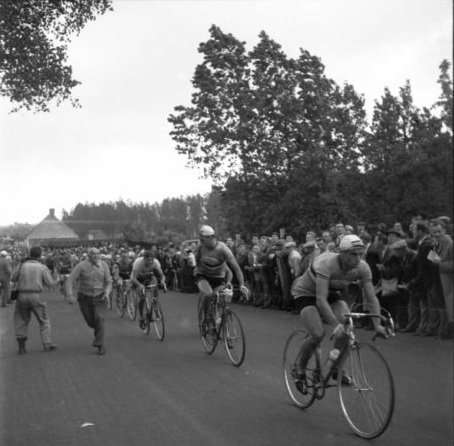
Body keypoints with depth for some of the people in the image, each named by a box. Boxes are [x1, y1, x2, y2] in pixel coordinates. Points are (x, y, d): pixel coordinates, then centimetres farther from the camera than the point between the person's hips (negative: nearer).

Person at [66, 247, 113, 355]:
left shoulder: (104, 265, -4)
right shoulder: (81, 266, -12)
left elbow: (108, 282, 1)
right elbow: (70, 281, -15)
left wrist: (107, 292, -18)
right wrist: (70, 295, -29)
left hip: (100, 297, 0)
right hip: (85, 298, 0)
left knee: (99, 318, -21)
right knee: (91, 322, 9)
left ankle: (100, 345, -14)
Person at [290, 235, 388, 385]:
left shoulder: (362, 267, -21)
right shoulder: (326, 263, -38)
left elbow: (371, 298, -17)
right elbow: (321, 299, -43)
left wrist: (377, 324, -30)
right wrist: (335, 325, -51)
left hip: (331, 293, 5)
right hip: (305, 294, -5)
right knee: (318, 334, -24)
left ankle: (337, 369, 2)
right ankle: (299, 370, 3)